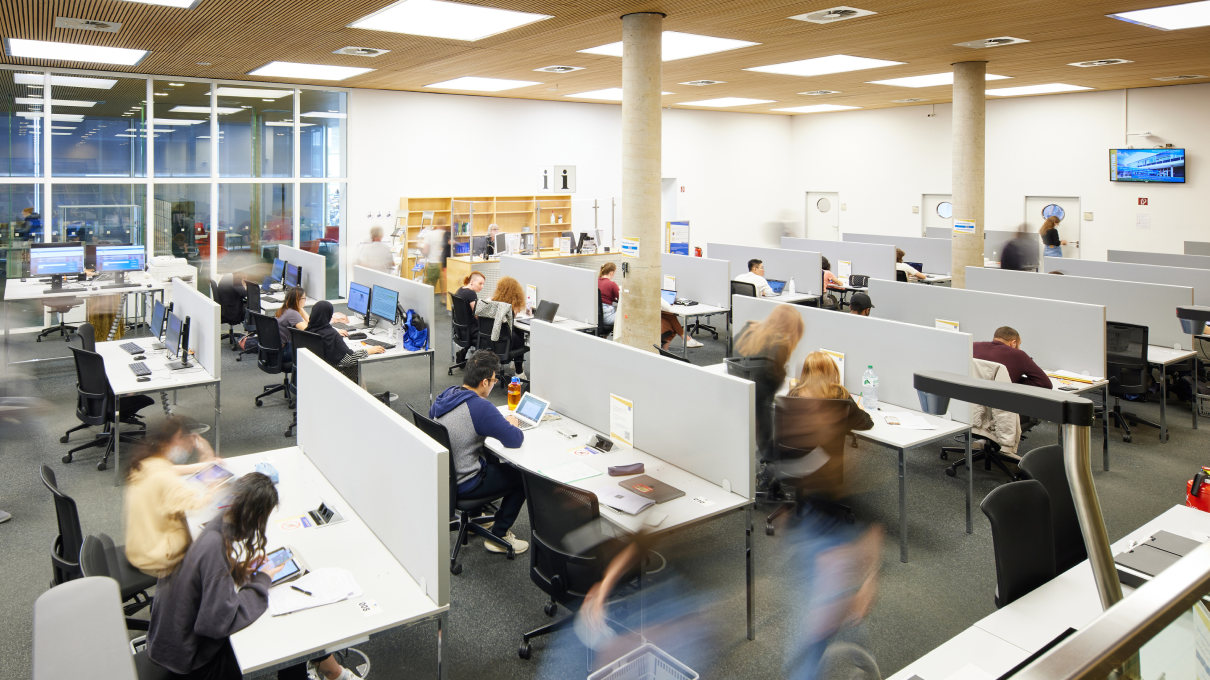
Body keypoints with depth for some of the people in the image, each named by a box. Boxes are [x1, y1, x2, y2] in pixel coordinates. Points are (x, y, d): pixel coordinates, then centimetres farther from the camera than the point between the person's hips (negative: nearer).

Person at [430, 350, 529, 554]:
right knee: (522, 475, 9)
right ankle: (498, 536, 17)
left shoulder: (445, 395, -2)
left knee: (491, 457, 32)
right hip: (463, 484, -8)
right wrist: (511, 423, -3)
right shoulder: (481, 407, -28)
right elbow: (515, 441, -27)